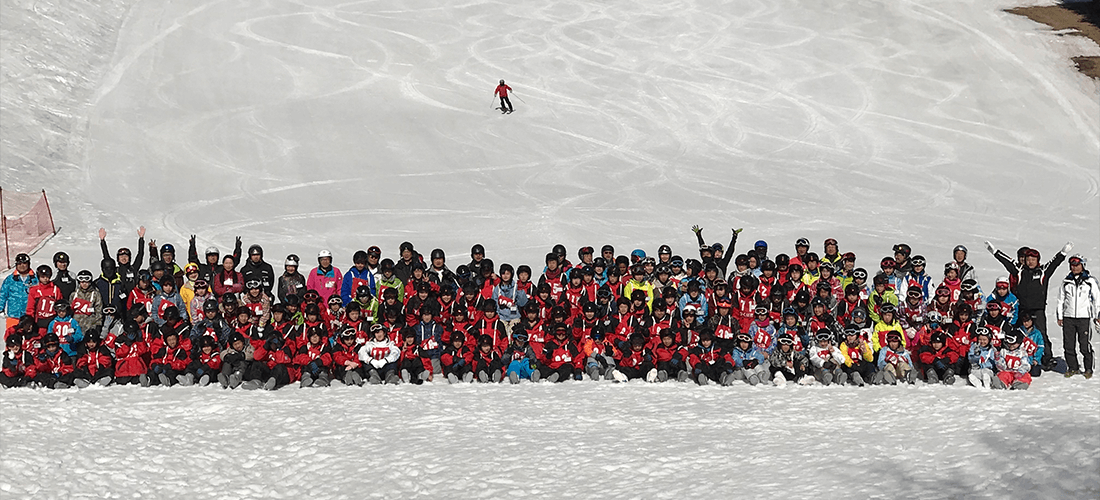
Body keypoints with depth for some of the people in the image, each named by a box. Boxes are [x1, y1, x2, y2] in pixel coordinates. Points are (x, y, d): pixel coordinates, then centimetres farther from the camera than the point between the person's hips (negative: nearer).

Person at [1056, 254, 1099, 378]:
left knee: (1085, 345, -5)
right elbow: (1061, 299, 16)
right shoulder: (1066, 281, 10)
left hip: (1084, 317, -3)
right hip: (1068, 317, 3)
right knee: (1068, 345, 3)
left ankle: (1088, 369, 7)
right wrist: (1060, 316, 13)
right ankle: (1072, 367, 16)